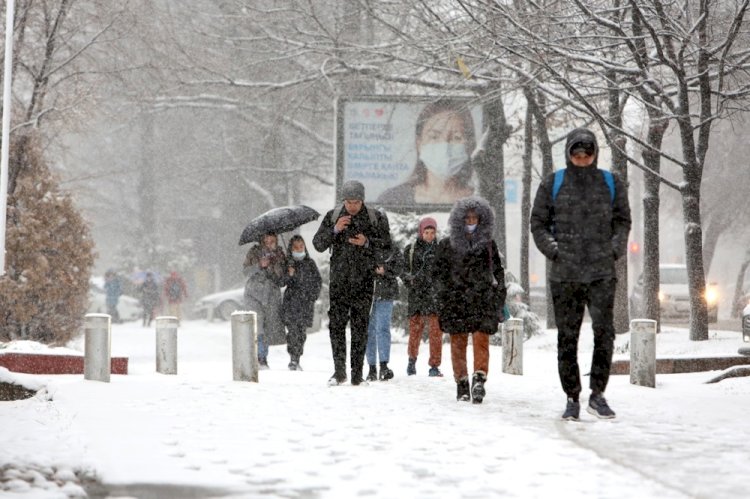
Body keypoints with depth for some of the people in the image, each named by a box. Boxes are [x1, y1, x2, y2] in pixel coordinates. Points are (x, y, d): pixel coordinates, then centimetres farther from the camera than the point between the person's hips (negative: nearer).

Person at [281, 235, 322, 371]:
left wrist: (313, 296, 3)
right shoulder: (287, 263, 5)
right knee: (292, 330, -12)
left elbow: (317, 281, 14)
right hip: (291, 302, -2)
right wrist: (289, 275, -15)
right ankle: (293, 360, -12)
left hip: (306, 303, 2)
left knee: (302, 332, 1)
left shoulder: (310, 263, 11)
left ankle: (296, 360, 7)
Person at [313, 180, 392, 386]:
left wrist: (367, 243, -14)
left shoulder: (376, 218, 3)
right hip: (339, 280, 1)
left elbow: (387, 247, 3)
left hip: (364, 282, -1)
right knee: (336, 324, -6)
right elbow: (318, 244, 4)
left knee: (360, 327, 1)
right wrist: (334, 230, -11)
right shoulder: (333, 216, 7)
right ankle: (339, 370, 0)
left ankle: (357, 373, 6)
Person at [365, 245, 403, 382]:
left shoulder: (392, 250, 8)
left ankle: (384, 365, -14)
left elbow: (398, 268, 4)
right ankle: (372, 367, 9)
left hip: (385, 293, -2)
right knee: (369, 330, 4)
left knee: (382, 328, -11)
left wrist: (385, 270, -14)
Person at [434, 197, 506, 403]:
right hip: (456, 302, 0)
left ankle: (479, 379, -22)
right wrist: (444, 299, -1)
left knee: (481, 339, -14)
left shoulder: (488, 244, 13)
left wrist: (499, 300, 11)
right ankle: (461, 383, 8)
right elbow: (439, 273, 8)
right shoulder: (447, 245, 8)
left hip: (483, 301, 0)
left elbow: (498, 273, 17)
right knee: (458, 342, 1)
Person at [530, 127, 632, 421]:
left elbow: (622, 221, 15)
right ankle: (572, 399, 11)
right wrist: (553, 250, -5)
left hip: (602, 272, 0)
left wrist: (615, 249, -1)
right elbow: (538, 223, 9)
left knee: (604, 331, -13)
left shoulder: (612, 184, 10)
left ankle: (598, 394, -2)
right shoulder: (552, 185, 7)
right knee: (567, 337, 3)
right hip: (564, 274, 0)